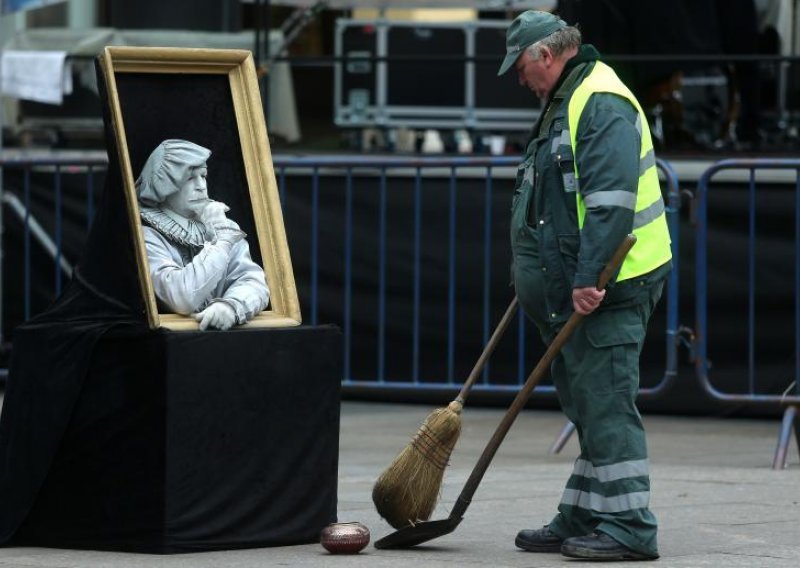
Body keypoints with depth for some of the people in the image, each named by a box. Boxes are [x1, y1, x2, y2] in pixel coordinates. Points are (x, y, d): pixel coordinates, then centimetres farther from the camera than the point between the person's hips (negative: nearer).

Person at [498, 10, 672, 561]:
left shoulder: (602, 105, -15)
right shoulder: (566, 103, 20)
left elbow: (610, 203, -24)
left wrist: (587, 279, -27)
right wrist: (537, 277, 30)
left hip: (604, 289, -11)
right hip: (572, 287, 11)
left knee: (605, 402, -10)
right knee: (592, 405, 13)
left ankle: (628, 527, -9)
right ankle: (582, 521, 19)